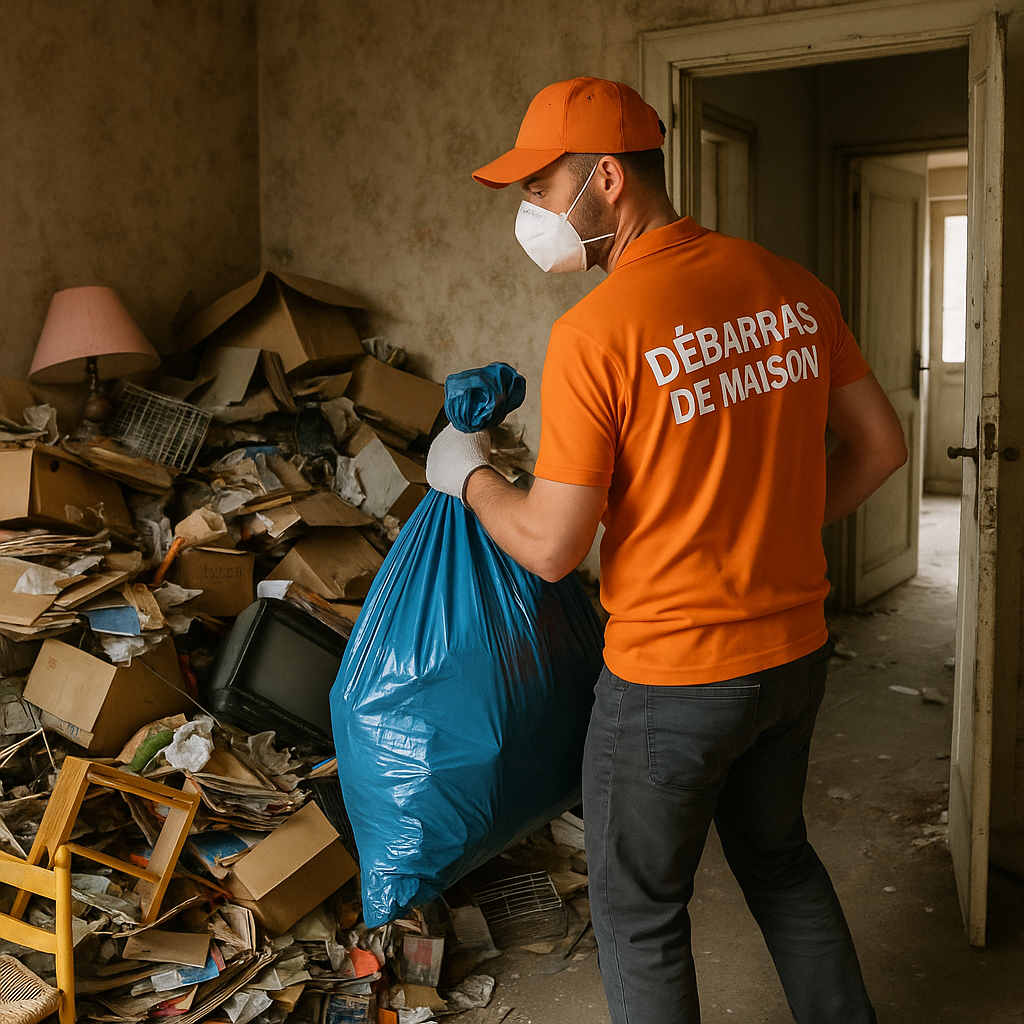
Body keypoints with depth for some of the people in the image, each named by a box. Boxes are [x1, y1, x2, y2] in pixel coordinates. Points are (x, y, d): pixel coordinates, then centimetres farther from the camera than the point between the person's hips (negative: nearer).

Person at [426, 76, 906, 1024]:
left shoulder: (595, 332, -21)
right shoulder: (791, 287, -1)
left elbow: (552, 548, -18)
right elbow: (881, 443, 6)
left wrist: (468, 474, 1)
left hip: (671, 675, -6)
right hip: (796, 650, 7)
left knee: (640, 910, 15)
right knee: (778, 856, 29)